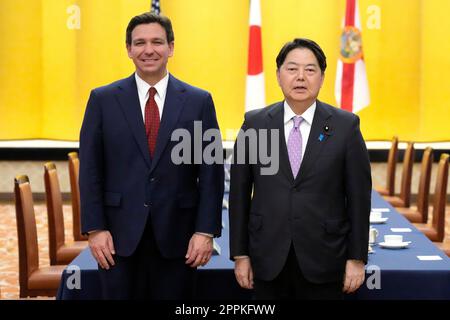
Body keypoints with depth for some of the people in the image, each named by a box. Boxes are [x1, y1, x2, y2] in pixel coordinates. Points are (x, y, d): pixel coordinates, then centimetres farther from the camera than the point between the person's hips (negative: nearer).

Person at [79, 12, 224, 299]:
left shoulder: (199, 101, 2)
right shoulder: (103, 99, 3)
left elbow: (211, 173, 1)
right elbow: (90, 170, 2)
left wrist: (206, 231, -6)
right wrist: (95, 228, -4)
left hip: (177, 235, 0)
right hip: (120, 235, 0)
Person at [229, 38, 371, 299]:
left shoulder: (346, 126, -2)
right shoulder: (254, 123, 2)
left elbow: (359, 197, 0)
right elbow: (240, 192, 4)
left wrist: (357, 259, -2)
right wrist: (240, 255, 2)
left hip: (323, 261, -1)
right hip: (268, 260, 1)